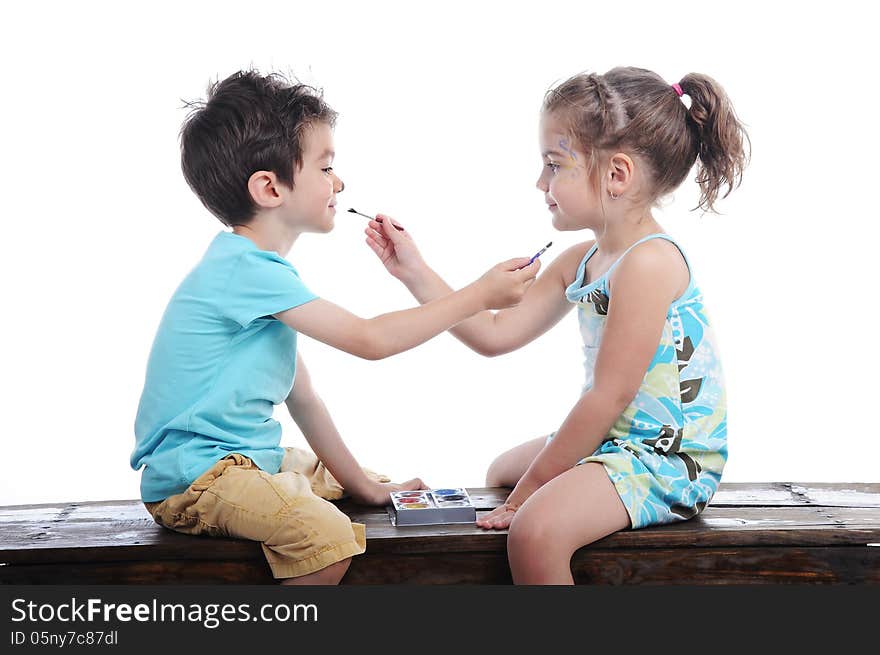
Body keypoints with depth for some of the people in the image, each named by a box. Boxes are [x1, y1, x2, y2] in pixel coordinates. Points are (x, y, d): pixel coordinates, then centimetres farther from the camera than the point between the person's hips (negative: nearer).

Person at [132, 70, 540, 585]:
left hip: (247, 457, 11)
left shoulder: (261, 271, 12)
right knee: (328, 537, -30)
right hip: (192, 477, -11)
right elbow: (370, 340, -23)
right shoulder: (244, 270, -20)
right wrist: (480, 295, -15)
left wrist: (360, 483, 15)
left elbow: (302, 396, 15)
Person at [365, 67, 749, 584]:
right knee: (504, 471, 28)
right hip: (619, 441, 11)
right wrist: (414, 272, 4)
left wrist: (532, 486, -16)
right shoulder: (581, 262, 8)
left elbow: (609, 394, -24)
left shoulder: (648, 262, -23)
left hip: (670, 459, -11)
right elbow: (496, 334, 7)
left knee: (535, 530, -30)